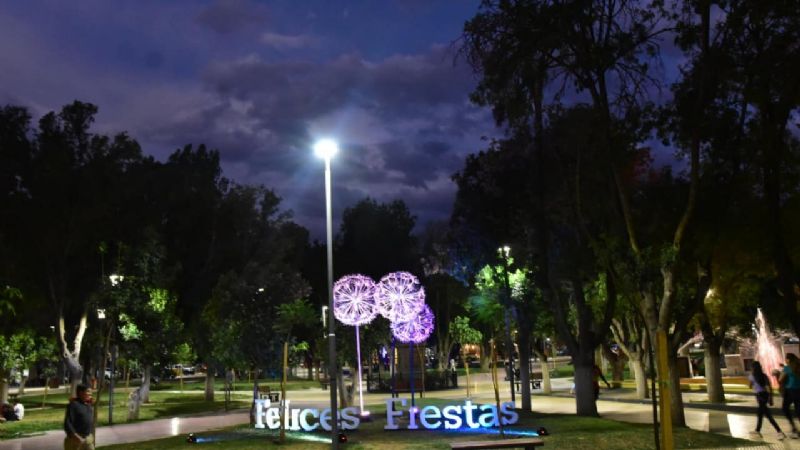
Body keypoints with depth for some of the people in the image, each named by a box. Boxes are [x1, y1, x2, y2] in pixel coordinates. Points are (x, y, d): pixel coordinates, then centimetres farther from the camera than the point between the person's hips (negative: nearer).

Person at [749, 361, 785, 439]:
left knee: (768, 415, -9)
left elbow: (750, 386, 13)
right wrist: (770, 398, 8)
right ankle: (757, 431, 30)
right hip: (766, 394, 6)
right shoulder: (764, 375, 10)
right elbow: (770, 387, 4)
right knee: (760, 413, 19)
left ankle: (780, 432, -18)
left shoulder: (752, 376, -1)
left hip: (759, 395, -6)